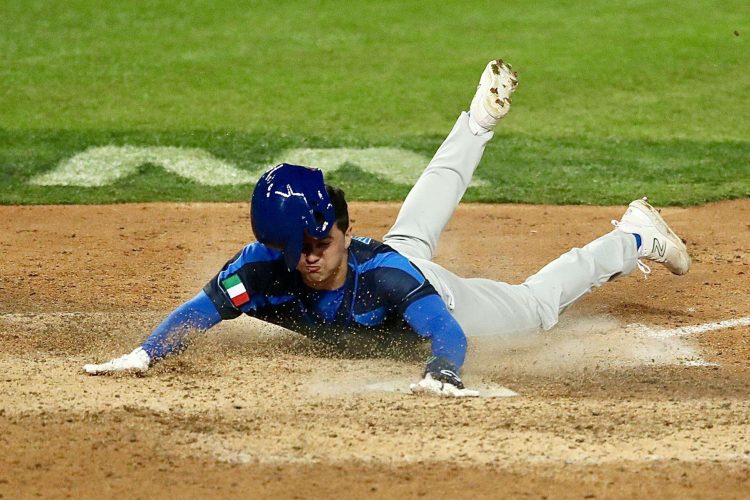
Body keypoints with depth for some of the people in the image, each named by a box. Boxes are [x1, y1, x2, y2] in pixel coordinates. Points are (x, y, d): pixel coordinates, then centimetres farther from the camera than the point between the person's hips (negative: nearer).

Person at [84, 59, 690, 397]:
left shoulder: (383, 275, -48)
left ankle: (634, 237, 40)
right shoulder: (264, 268, -40)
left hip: (434, 295, -5)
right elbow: (201, 310, -46)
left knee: (535, 304, 18)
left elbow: (448, 332, -54)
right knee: (416, 226, 35)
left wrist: (441, 373, -75)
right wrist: (143, 355, -64)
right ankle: (479, 125, 58)